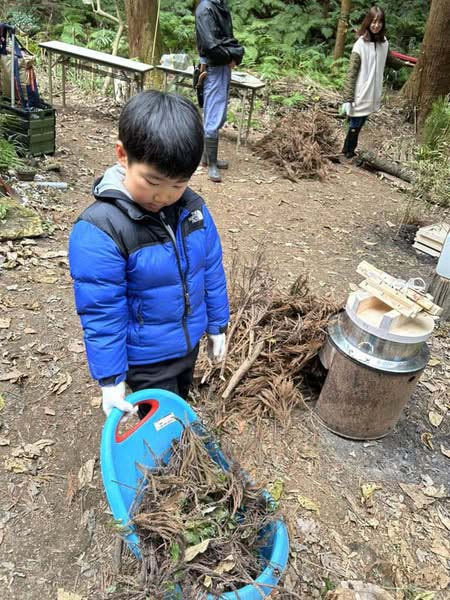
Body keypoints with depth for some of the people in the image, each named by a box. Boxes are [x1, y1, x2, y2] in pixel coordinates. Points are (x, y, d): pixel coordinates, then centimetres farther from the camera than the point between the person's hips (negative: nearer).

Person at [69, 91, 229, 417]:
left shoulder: (193, 206, -9)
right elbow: (101, 313, -22)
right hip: (147, 359, -5)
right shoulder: (99, 230, -27)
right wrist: (110, 378, -17)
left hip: (190, 342, 6)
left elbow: (211, 270, 2)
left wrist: (217, 325, 8)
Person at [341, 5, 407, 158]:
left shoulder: (383, 43, 5)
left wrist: (404, 64, 43)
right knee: (354, 126, 3)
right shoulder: (361, 44, -13)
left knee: (359, 126, 13)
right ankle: (348, 153, 17)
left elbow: (390, 60, 25)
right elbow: (351, 73, -14)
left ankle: (349, 152, 25)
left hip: (372, 95, 6)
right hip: (360, 95, -6)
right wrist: (347, 99, -19)